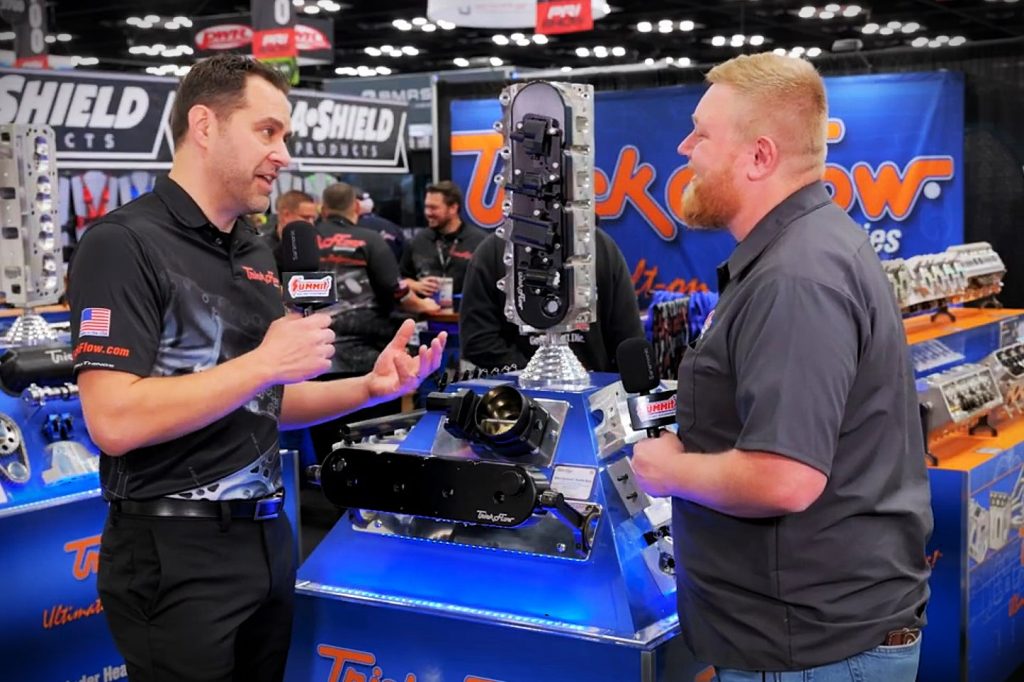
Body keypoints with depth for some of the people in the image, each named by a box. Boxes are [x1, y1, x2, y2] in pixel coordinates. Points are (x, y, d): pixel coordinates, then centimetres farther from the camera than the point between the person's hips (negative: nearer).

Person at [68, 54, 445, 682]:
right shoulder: (126, 244, -14)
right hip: (177, 554, -8)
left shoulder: (255, 253, 12)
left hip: (266, 535, 8)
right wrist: (265, 362, -20)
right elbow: (114, 421, -24)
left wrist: (369, 388, 2)